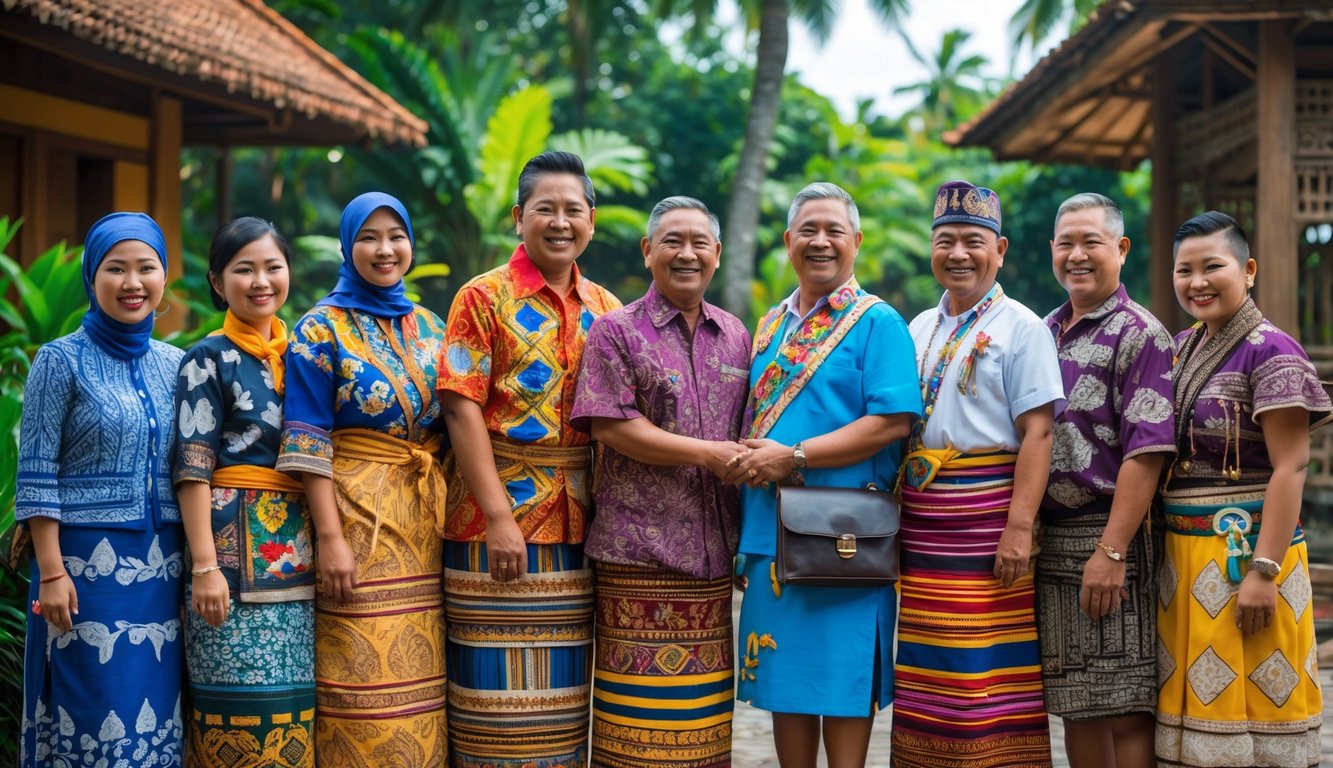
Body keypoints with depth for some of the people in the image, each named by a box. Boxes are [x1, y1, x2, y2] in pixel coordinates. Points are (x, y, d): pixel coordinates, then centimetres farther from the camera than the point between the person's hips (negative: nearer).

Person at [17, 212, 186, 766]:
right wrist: (51, 571, -13)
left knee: (156, 710, 7)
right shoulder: (62, 360, -3)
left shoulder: (176, 364, 10)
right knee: (91, 713, 0)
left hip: (163, 567, 4)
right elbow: (36, 475, -6)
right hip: (87, 561, -4)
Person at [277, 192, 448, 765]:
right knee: (365, 687, -5)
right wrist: (329, 537, -16)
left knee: (423, 676, 6)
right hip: (359, 517, -5)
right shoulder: (322, 329, -2)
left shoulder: (429, 327, 14)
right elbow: (308, 442, -9)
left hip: (428, 524, 5)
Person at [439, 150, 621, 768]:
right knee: (499, 686, -1)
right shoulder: (485, 297, -3)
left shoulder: (604, 309, 11)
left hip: (580, 522, 5)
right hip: (499, 514, -5)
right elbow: (462, 410, -11)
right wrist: (498, 516, -18)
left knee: (567, 689, 10)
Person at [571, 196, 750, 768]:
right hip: (638, 548, -5)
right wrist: (708, 453, -13)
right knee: (641, 713, -2)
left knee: (702, 714, 9)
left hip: (712, 548, 5)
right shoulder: (616, 331, -1)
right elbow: (610, 425, -11)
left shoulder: (736, 336, 15)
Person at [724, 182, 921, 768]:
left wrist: (793, 457, -17)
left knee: (843, 678, 0)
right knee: (785, 679, 11)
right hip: (770, 532, 6)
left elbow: (892, 422, -14)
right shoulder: (771, 327, 16)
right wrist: (745, 461, -1)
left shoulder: (877, 322, -3)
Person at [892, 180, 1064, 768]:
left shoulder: (1021, 328, -3)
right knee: (925, 670, 9)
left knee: (990, 672, -4)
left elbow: (1037, 433, -11)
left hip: (987, 516, -6)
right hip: (921, 523, 6)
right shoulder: (918, 330, 16)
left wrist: (1020, 525, -19)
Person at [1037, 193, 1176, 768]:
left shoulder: (1139, 334, -7)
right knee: (1075, 708, 12)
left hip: (1108, 535, -7)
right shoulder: (1045, 333, 16)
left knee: (1125, 711, -1)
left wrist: (1111, 552, -21)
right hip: (1049, 541, 7)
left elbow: (1145, 452, -15)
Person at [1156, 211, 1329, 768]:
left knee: (1249, 708, -2)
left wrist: (1263, 571, -21)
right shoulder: (1182, 348, 12)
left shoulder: (1270, 351, -10)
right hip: (1182, 553, 7)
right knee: (1194, 701, 12)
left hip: (1244, 552, -7)